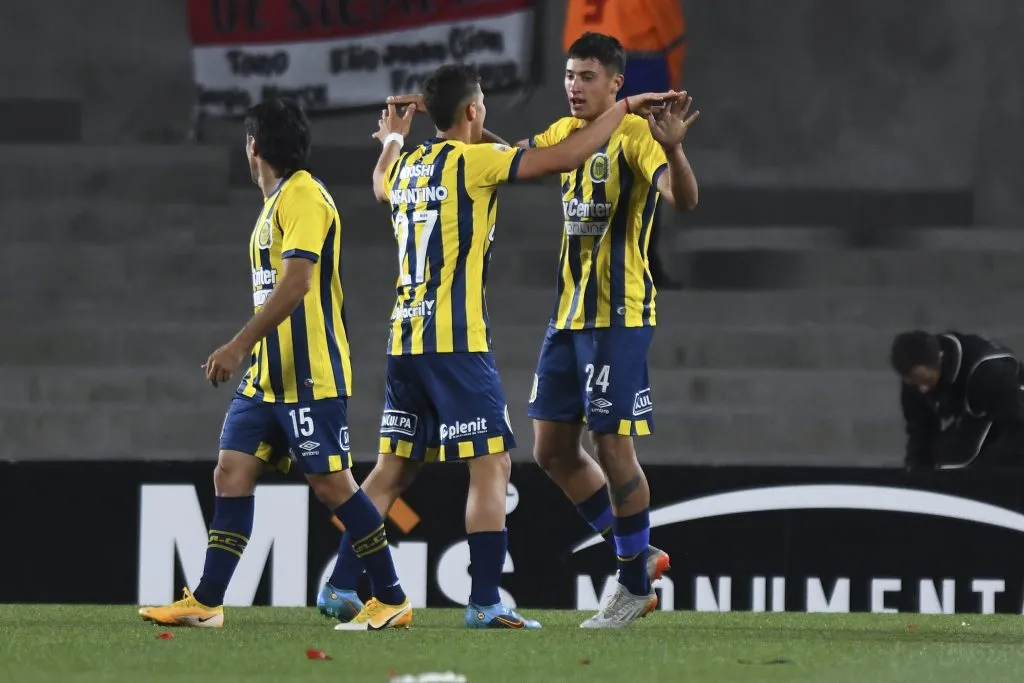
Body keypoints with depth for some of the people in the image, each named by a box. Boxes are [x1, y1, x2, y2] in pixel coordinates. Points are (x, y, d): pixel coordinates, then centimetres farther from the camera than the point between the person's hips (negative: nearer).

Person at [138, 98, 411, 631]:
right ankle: (206, 602, 2)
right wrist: (249, 353, 25)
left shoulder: (303, 197, -13)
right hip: (268, 378, 10)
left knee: (331, 484, -6)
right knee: (231, 474, 2)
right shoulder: (277, 202, 18)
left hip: (309, 377, -10)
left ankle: (392, 600, 3)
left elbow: (296, 282, -23)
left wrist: (240, 345, -27)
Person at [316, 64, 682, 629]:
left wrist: (391, 142, 58)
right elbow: (563, 158, -14)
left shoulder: (406, 166, 14)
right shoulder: (471, 161, -8)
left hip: (404, 341, 8)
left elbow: (382, 186, 40)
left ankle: (341, 587, 14)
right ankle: (484, 601, -12)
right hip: (456, 343, -8)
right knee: (491, 464, -6)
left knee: (393, 469, 14)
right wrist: (624, 108, -4)